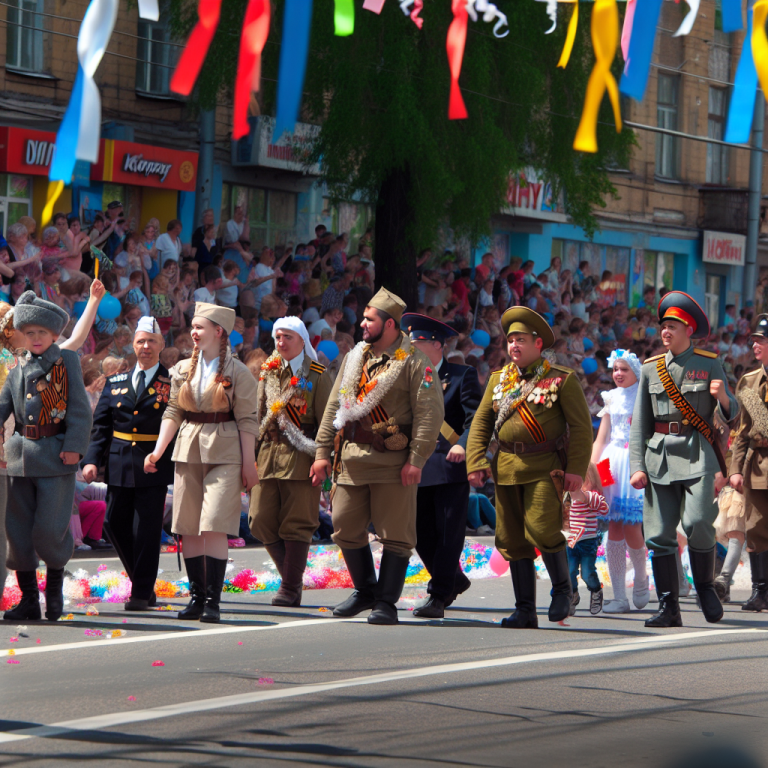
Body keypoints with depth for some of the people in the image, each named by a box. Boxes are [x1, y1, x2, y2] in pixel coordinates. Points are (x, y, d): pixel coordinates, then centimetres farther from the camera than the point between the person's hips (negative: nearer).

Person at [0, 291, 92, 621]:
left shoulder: (67, 362, 3)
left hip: (56, 457, -5)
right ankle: (29, 600, 11)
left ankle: (55, 587, 16)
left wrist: (74, 445, -13)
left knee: (49, 528, -9)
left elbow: (79, 408, -3)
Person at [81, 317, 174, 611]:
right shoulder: (115, 383, 13)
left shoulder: (173, 383, -1)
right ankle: (140, 581, 24)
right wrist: (92, 459, -3)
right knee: (115, 524, 6)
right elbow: (100, 425, 10)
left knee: (146, 529, -4)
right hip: (120, 466, 5)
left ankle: (142, 593, 4)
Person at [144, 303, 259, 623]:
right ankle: (197, 597, 13)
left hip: (224, 454, -5)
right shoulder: (183, 370, 11)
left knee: (215, 525, -12)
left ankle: (213, 601, -9)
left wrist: (248, 464, -5)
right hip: (188, 452, 5)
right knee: (188, 528, 4)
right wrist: (158, 449, 1)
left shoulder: (237, 372, -2)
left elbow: (247, 421, -2)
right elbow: (173, 413, 12)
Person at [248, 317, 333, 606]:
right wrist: (251, 453, 11)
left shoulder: (318, 376, 0)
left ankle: (290, 588, 3)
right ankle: (291, 576, 16)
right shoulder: (268, 372, 15)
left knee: (296, 525, -3)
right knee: (261, 521, 0)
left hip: (300, 456, -5)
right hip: (268, 453, 5)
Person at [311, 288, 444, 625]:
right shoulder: (355, 358, 15)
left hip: (392, 464, -6)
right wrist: (322, 452, 11)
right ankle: (365, 591, 26)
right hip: (351, 459, 6)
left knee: (395, 535, -2)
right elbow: (334, 407, 18)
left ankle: (387, 603, 4)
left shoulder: (414, 362, -6)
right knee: (346, 530, 9)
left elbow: (429, 414, -12)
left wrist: (416, 460, -18)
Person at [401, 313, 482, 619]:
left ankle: (438, 597, 0)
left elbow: (477, 418, -9)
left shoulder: (462, 376, -1)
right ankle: (454, 580, 29)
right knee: (421, 534, 8)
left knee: (448, 534, -5)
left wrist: (462, 445, -26)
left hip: (451, 467, -6)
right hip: (417, 469, 6)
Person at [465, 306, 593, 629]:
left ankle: (562, 588, 7)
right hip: (506, 468, 5)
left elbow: (581, 426, -4)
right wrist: (475, 462, 0)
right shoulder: (499, 379, 11)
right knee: (512, 539, 3)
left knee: (542, 530, -18)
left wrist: (576, 469, -12)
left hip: (544, 469, -5)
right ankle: (525, 611, 10)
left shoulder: (562, 380, -3)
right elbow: (481, 422, 12)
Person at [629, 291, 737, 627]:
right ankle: (668, 608, 4)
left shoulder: (709, 364, 4)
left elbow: (731, 413, 4)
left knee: (698, 523, -18)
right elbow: (639, 421, 11)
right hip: (660, 457, 3)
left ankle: (705, 587, 5)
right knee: (659, 535, -1)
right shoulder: (651, 368, 11)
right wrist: (637, 466, 3)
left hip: (698, 454, -3)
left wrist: (723, 397, -19)